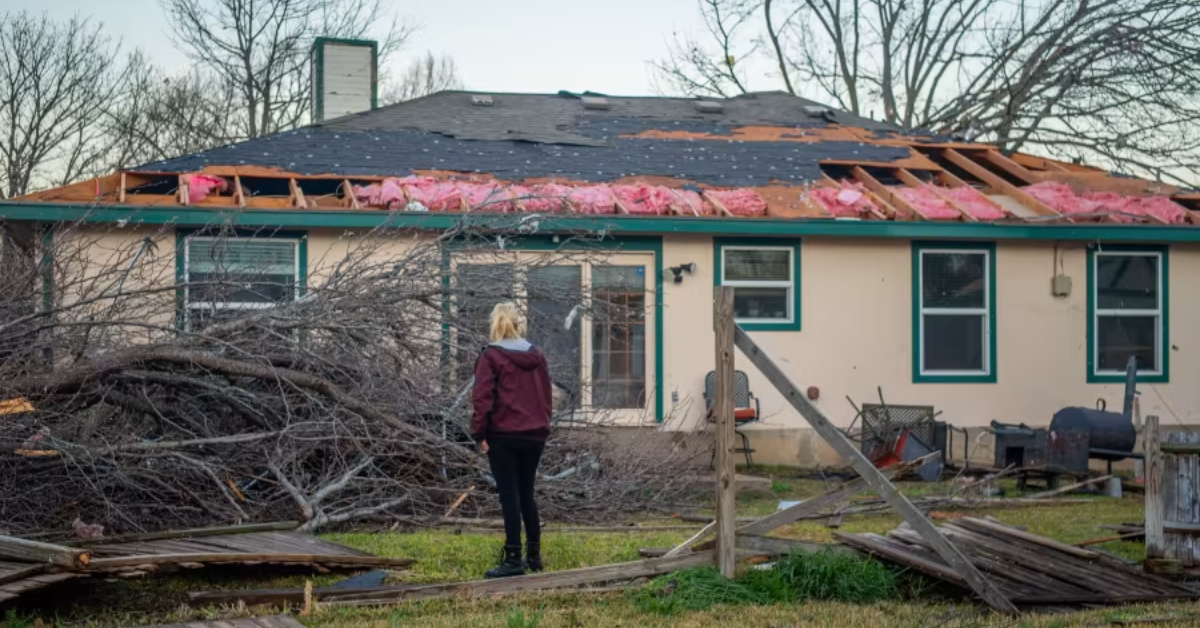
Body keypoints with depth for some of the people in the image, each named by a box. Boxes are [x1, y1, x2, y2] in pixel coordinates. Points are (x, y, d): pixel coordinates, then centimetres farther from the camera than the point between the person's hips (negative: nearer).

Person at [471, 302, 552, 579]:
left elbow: (483, 398, -12)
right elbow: (546, 396, 14)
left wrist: (479, 433, -5)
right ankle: (534, 555, 19)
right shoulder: (536, 356, 10)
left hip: (503, 436, -5)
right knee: (526, 493, 16)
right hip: (535, 434, 5)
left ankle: (513, 559, -5)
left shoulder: (491, 356, -7)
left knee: (509, 495, -2)